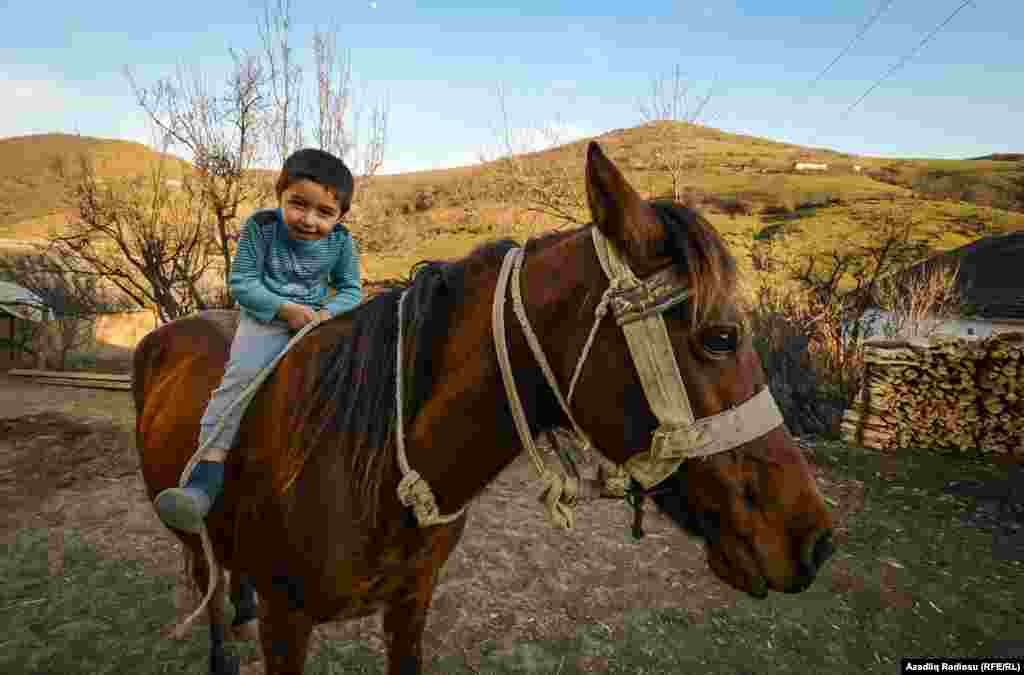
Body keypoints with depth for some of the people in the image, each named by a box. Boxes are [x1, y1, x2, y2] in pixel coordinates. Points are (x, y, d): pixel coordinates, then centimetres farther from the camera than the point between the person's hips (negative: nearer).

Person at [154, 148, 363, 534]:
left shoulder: (340, 241, -5)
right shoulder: (261, 227, -9)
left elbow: (351, 290, 4)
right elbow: (241, 282, -8)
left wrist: (329, 313, -19)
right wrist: (284, 308, -22)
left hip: (316, 321, 3)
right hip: (265, 317, -2)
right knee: (241, 374, -28)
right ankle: (207, 476, -30)